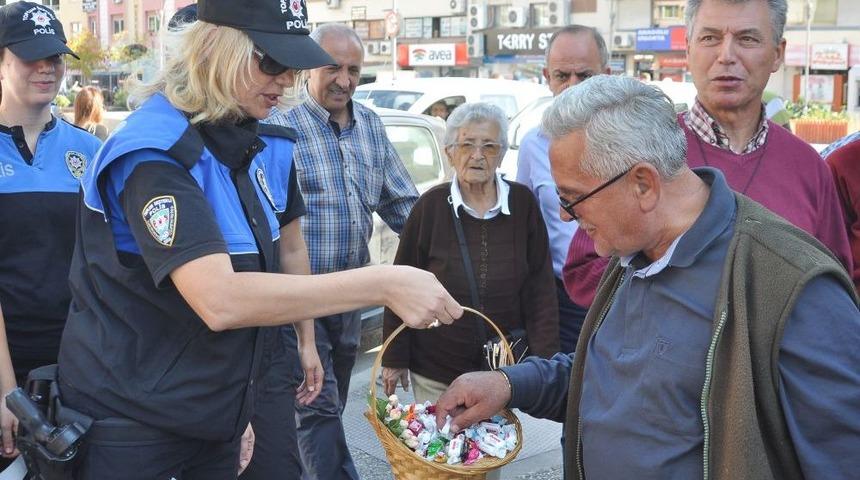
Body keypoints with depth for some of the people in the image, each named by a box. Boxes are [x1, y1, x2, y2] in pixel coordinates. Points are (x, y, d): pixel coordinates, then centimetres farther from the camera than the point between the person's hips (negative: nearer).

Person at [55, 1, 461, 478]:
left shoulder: (267, 144, -1)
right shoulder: (154, 151, -25)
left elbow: (289, 245, 16)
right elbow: (219, 300, -37)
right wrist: (384, 284, -37)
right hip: (131, 426, -7)